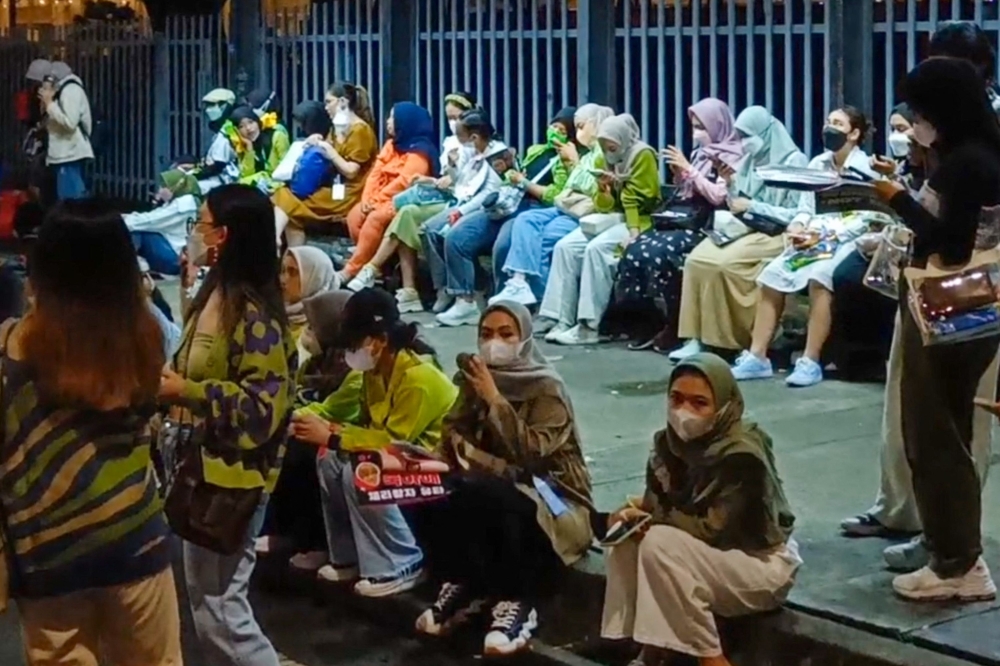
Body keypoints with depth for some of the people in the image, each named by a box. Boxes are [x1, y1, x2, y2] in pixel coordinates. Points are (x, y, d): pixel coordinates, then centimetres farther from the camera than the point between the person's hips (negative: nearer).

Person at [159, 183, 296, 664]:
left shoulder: (253, 313, -21)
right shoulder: (216, 295, 9)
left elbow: (264, 404, -24)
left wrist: (185, 391, -23)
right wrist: (171, 382, 7)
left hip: (233, 473, -10)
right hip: (205, 466, 10)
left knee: (219, 605, -5)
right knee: (204, 597, 19)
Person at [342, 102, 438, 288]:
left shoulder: (419, 152, -11)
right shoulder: (391, 144, 15)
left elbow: (403, 183, -20)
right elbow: (376, 174, 7)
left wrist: (376, 201, -19)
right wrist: (367, 199, -9)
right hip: (385, 200, 8)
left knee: (375, 218, -32)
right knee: (355, 215, -18)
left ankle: (352, 270, -27)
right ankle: (370, 266, -19)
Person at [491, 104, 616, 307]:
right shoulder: (589, 154, 24)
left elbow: (592, 189, -16)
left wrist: (574, 162, -6)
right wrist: (568, 164, 9)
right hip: (567, 207, 9)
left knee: (547, 235, -27)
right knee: (526, 219, -12)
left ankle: (541, 295, -20)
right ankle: (519, 281, -25)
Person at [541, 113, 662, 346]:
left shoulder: (643, 155, -8)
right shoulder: (611, 160, 16)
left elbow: (641, 201, -13)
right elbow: (605, 206, 15)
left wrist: (632, 231, -22)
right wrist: (603, 190, -6)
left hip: (636, 221, -8)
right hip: (611, 219, 8)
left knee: (596, 248, -33)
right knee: (565, 246, -13)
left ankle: (589, 326, -33)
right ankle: (563, 320, -18)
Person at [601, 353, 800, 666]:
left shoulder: (742, 455, -25)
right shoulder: (671, 441, -2)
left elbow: (714, 529, -27)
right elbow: (656, 504, 1)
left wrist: (650, 519, -20)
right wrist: (634, 514, -22)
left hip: (763, 564, -8)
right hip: (716, 557, 8)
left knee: (660, 545, -28)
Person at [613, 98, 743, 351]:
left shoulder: (731, 158, -4)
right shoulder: (699, 154, 18)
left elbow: (718, 196, -16)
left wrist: (689, 170, -14)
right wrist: (678, 175, 3)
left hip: (705, 225, -8)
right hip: (680, 219, 8)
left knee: (658, 254, -30)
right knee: (635, 250, -15)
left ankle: (673, 326, -17)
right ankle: (648, 322, -8)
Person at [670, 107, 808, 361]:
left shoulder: (794, 161, -7)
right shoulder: (750, 161, 14)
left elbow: (797, 215, -13)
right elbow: (739, 207, 15)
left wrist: (753, 206, -15)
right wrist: (731, 185, -3)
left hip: (778, 235, -7)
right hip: (747, 228, 7)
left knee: (724, 263, -29)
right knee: (697, 259, -18)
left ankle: (730, 340, -15)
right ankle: (697, 338, -18)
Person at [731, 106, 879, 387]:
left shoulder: (866, 169, -3)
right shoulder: (817, 164, 15)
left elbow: (863, 220, -11)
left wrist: (824, 236, -21)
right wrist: (799, 226, -8)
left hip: (847, 240, -6)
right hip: (814, 239, 6)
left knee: (819, 277, -35)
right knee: (772, 274, -18)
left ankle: (811, 362, -31)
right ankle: (757, 356, -15)